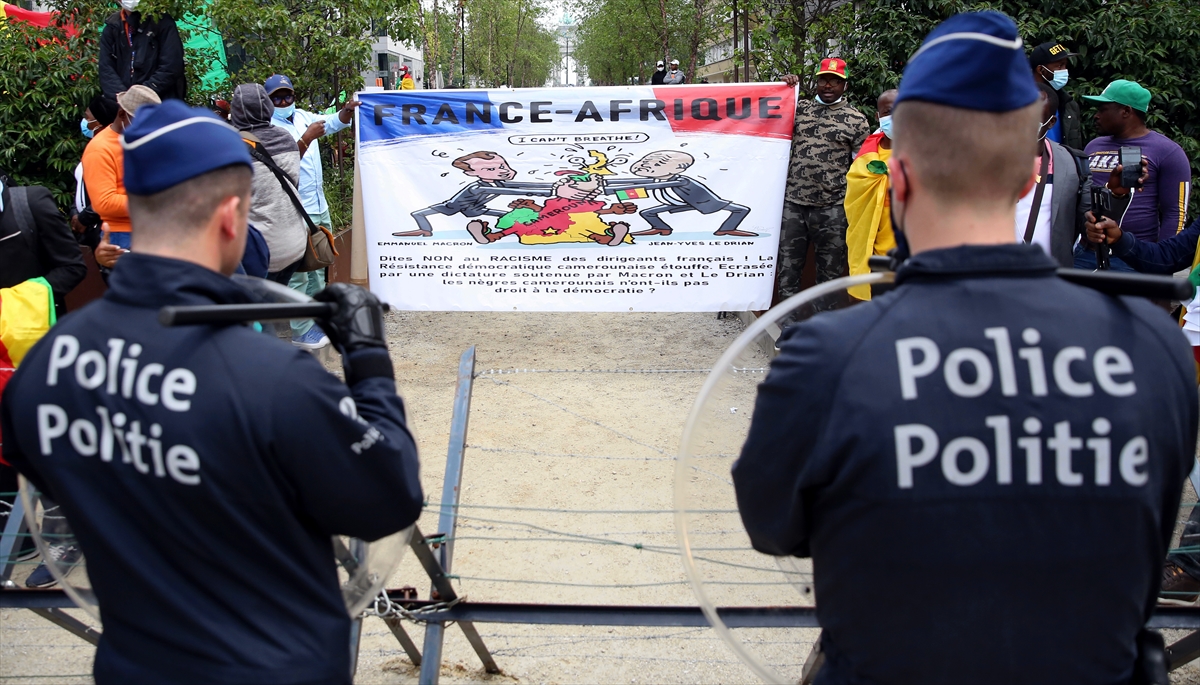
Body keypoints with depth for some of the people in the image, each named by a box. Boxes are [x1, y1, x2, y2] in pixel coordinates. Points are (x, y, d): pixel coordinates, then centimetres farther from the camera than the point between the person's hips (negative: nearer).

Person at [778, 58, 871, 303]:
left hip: (832, 209, -3)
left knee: (829, 273, 6)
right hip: (793, 203, 3)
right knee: (787, 268, 7)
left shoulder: (856, 120, 2)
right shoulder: (800, 109, 11)